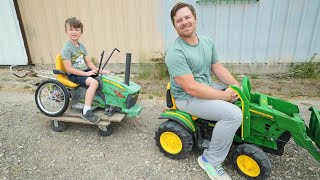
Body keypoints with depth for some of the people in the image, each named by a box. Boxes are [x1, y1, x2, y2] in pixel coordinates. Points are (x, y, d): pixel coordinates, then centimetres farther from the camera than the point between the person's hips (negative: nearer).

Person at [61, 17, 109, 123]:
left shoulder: (81, 46, 10)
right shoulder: (66, 48, -14)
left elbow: (88, 62, 10)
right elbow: (69, 69, -18)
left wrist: (96, 70, -7)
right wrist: (86, 74, -22)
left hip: (85, 71, 8)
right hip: (74, 75, -8)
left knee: (106, 74, 0)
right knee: (94, 82, -33)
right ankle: (86, 112, -30)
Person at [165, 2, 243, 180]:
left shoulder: (207, 42, 3)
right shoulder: (175, 53, -23)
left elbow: (218, 68, 8)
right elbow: (191, 88, -26)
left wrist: (238, 86, -3)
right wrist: (224, 95, -21)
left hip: (208, 87, 8)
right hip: (188, 98, -8)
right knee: (233, 114, -23)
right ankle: (210, 160, -5)